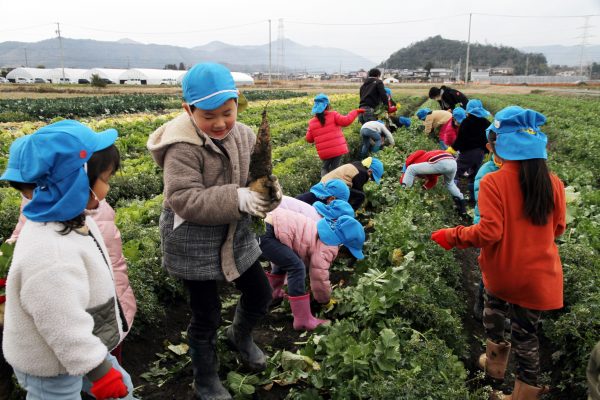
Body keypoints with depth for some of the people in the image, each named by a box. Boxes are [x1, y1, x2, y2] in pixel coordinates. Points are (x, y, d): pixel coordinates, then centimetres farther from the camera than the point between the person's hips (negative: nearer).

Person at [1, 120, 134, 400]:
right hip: (50, 365, -9)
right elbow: (64, 326, -33)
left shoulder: (69, 220, -5)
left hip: (71, 349, 9)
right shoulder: (50, 256, -38)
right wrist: (100, 370, -21)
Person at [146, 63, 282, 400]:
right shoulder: (183, 148, -23)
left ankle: (241, 335, 53)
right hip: (194, 244, -6)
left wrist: (270, 191, -28)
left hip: (237, 236, 6)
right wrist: (237, 198, -37)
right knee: (207, 316, 9)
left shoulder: (244, 136, -4)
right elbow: (185, 201, -29)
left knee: (261, 295, 20)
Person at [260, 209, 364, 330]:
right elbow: (319, 276, -4)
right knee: (296, 267, -12)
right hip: (265, 232, -11)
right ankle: (303, 321, -4)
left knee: (285, 260, 32)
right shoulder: (327, 246, -10)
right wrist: (326, 300, 15)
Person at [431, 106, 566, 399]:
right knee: (526, 330, 15)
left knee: (494, 308, 28)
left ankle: (495, 364, 43)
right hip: (538, 276, 2)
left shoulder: (493, 182, -20)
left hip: (502, 272, -2)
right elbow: (557, 229, 5)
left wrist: (452, 236, -10)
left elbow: (489, 232, -24)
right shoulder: (554, 183, -7)